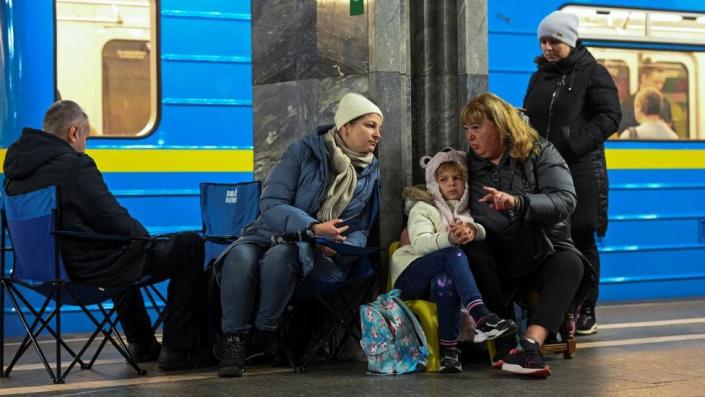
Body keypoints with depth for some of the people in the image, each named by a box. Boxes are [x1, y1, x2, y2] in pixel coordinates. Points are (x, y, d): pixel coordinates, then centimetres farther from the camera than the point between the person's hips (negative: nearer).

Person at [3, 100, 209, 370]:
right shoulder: (74, 166, -22)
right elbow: (115, 222, -22)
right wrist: (144, 234, 1)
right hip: (92, 269, -10)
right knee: (190, 246, 3)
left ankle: (141, 344, 44)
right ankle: (178, 348, 5)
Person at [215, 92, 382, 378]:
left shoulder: (372, 172, 9)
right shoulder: (303, 151, -1)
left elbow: (361, 230, 9)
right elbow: (270, 204, -10)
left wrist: (343, 248, -16)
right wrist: (312, 227, -27)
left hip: (322, 257, 0)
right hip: (274, 234, 0)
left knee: (281, 255, -37)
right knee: (241, 256, -36)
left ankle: (263, 335, -21)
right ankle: (233, 339, -24)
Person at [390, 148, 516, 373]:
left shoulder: (468, 213, 21)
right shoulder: (423, 208, 8)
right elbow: (419, 244, -13)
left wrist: (473, 232, -26)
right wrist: (450, 238, -34)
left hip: (441, 278, 2)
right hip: (410, 276, -2)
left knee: (445, 282, -38)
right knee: (453, 254, -33)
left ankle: (449, 350, -38)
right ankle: (481, 317, -51)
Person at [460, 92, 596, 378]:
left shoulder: (539, 153, -3)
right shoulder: (471, 165, 7)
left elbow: (565, 200, -18)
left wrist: (518, 202, -35)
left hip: (543, 256, -2)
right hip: (497, 263, 2)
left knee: (570, 263, -33)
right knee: (470, 249, -29)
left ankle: (529, 344, -50)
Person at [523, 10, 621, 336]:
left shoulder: (592, 72, -1)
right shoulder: (540, 77, 16)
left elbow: (610, 116, -8)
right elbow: (528, 118, 24)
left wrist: (572, 144, -16)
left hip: (581, 171, -5)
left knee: (582, 240, 1)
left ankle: (586, 313, 8)